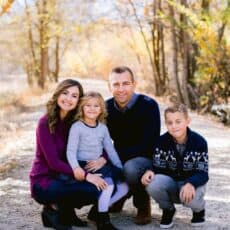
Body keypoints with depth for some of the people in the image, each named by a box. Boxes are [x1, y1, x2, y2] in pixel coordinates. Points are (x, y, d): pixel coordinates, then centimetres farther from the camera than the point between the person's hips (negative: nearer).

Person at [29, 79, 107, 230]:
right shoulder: (46, 123, -14)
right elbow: (53, 162, -21)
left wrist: (103, 159, -19)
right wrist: (86, 176, -29)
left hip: (64, 178, 6)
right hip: (44, 182, -6)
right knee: (92, 189, -27)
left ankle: (65, 210, 3)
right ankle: (53, 210, -4)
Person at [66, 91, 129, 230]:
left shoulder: (103, 128, 13)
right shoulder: (77, 127, -4)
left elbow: (111, 150, 15)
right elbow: (71, 151, -11)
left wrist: (121, 169, 9)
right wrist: (76, 167, -28)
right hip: (83, 165, -7)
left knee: (124, 187, -6)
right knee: (108, 184, -27)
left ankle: (99, 210, 6)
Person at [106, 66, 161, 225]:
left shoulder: (148, 105, -18)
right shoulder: (107, 107, -2)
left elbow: (148, 145, -25)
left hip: (146, 157, -5)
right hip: (119, 159, 5)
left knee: (130, 168, -37)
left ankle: (143, 205, -7)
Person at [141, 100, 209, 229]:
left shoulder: (199, 141, -15)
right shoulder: (163, 141, -9)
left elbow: (203, 173, -17)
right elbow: (159, 167, -6)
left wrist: (190, 184, -40)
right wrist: (150, 172, -32)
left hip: (192, 182, -2)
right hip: (170, 181, 2)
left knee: (190, 198, -37)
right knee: (152, 183, -32)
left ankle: (199, 209, 6)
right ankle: (168, 209, 2)